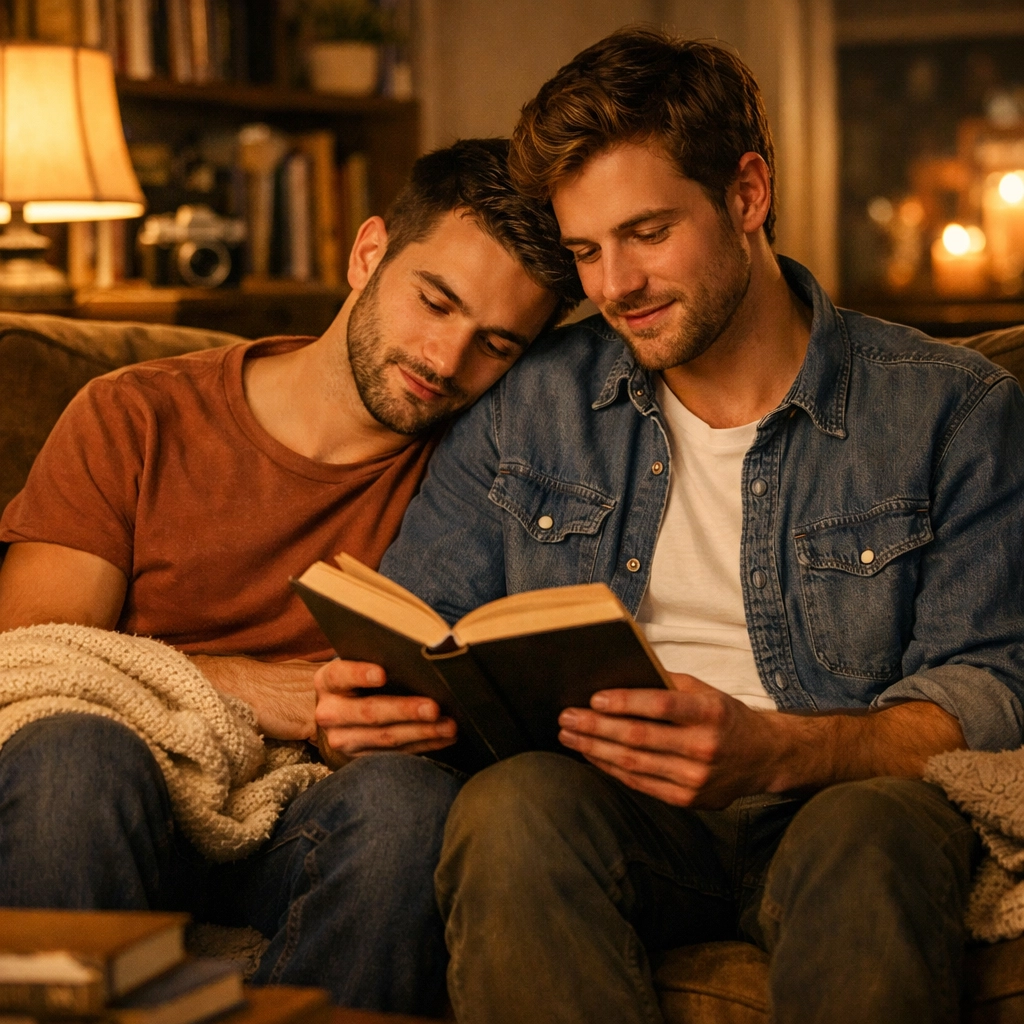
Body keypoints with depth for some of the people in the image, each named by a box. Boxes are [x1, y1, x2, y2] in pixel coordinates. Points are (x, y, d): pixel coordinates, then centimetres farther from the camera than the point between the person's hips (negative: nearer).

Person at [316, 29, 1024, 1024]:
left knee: (874, 832, -37)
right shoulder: (528, 406, 15)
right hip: (600, 813, 2)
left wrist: (775, 752, -22)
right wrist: (367, 691, -12)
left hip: (834, 804, -2)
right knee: (513, 803, -33)